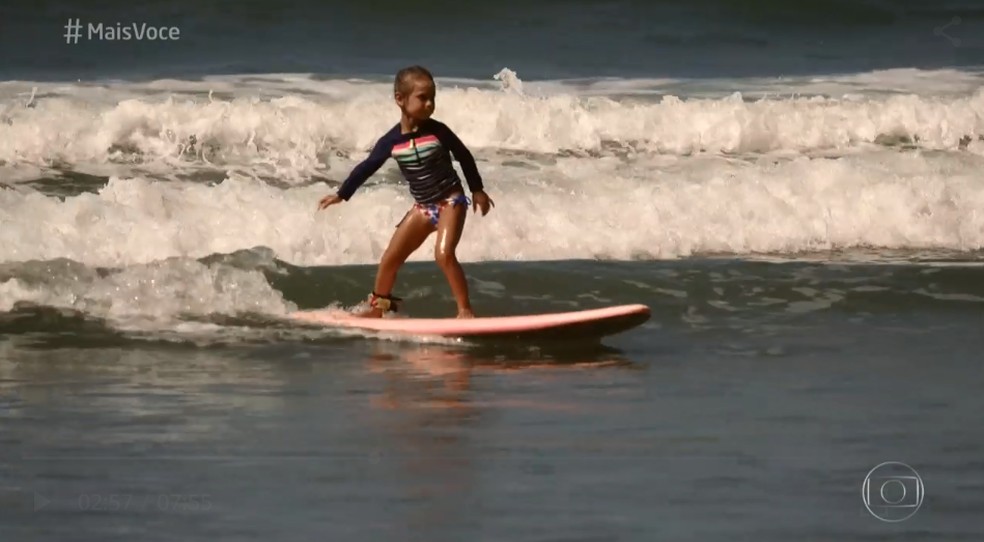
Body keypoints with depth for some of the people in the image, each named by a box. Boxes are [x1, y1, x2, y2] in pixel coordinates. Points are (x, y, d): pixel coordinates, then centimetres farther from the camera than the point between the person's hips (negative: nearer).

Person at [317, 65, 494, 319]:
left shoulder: (437, 131, -13)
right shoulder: (391, 141, -6)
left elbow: (464, 156, 0)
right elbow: (367, 167, 6)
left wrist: (477, 190, 7)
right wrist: (341, 194, 8)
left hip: (450, 201, -5)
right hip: (422, 207, 5)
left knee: (444, 253, -24)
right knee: (390, 258, 7)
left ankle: (465, 309, -17)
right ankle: (376, 309, 25)